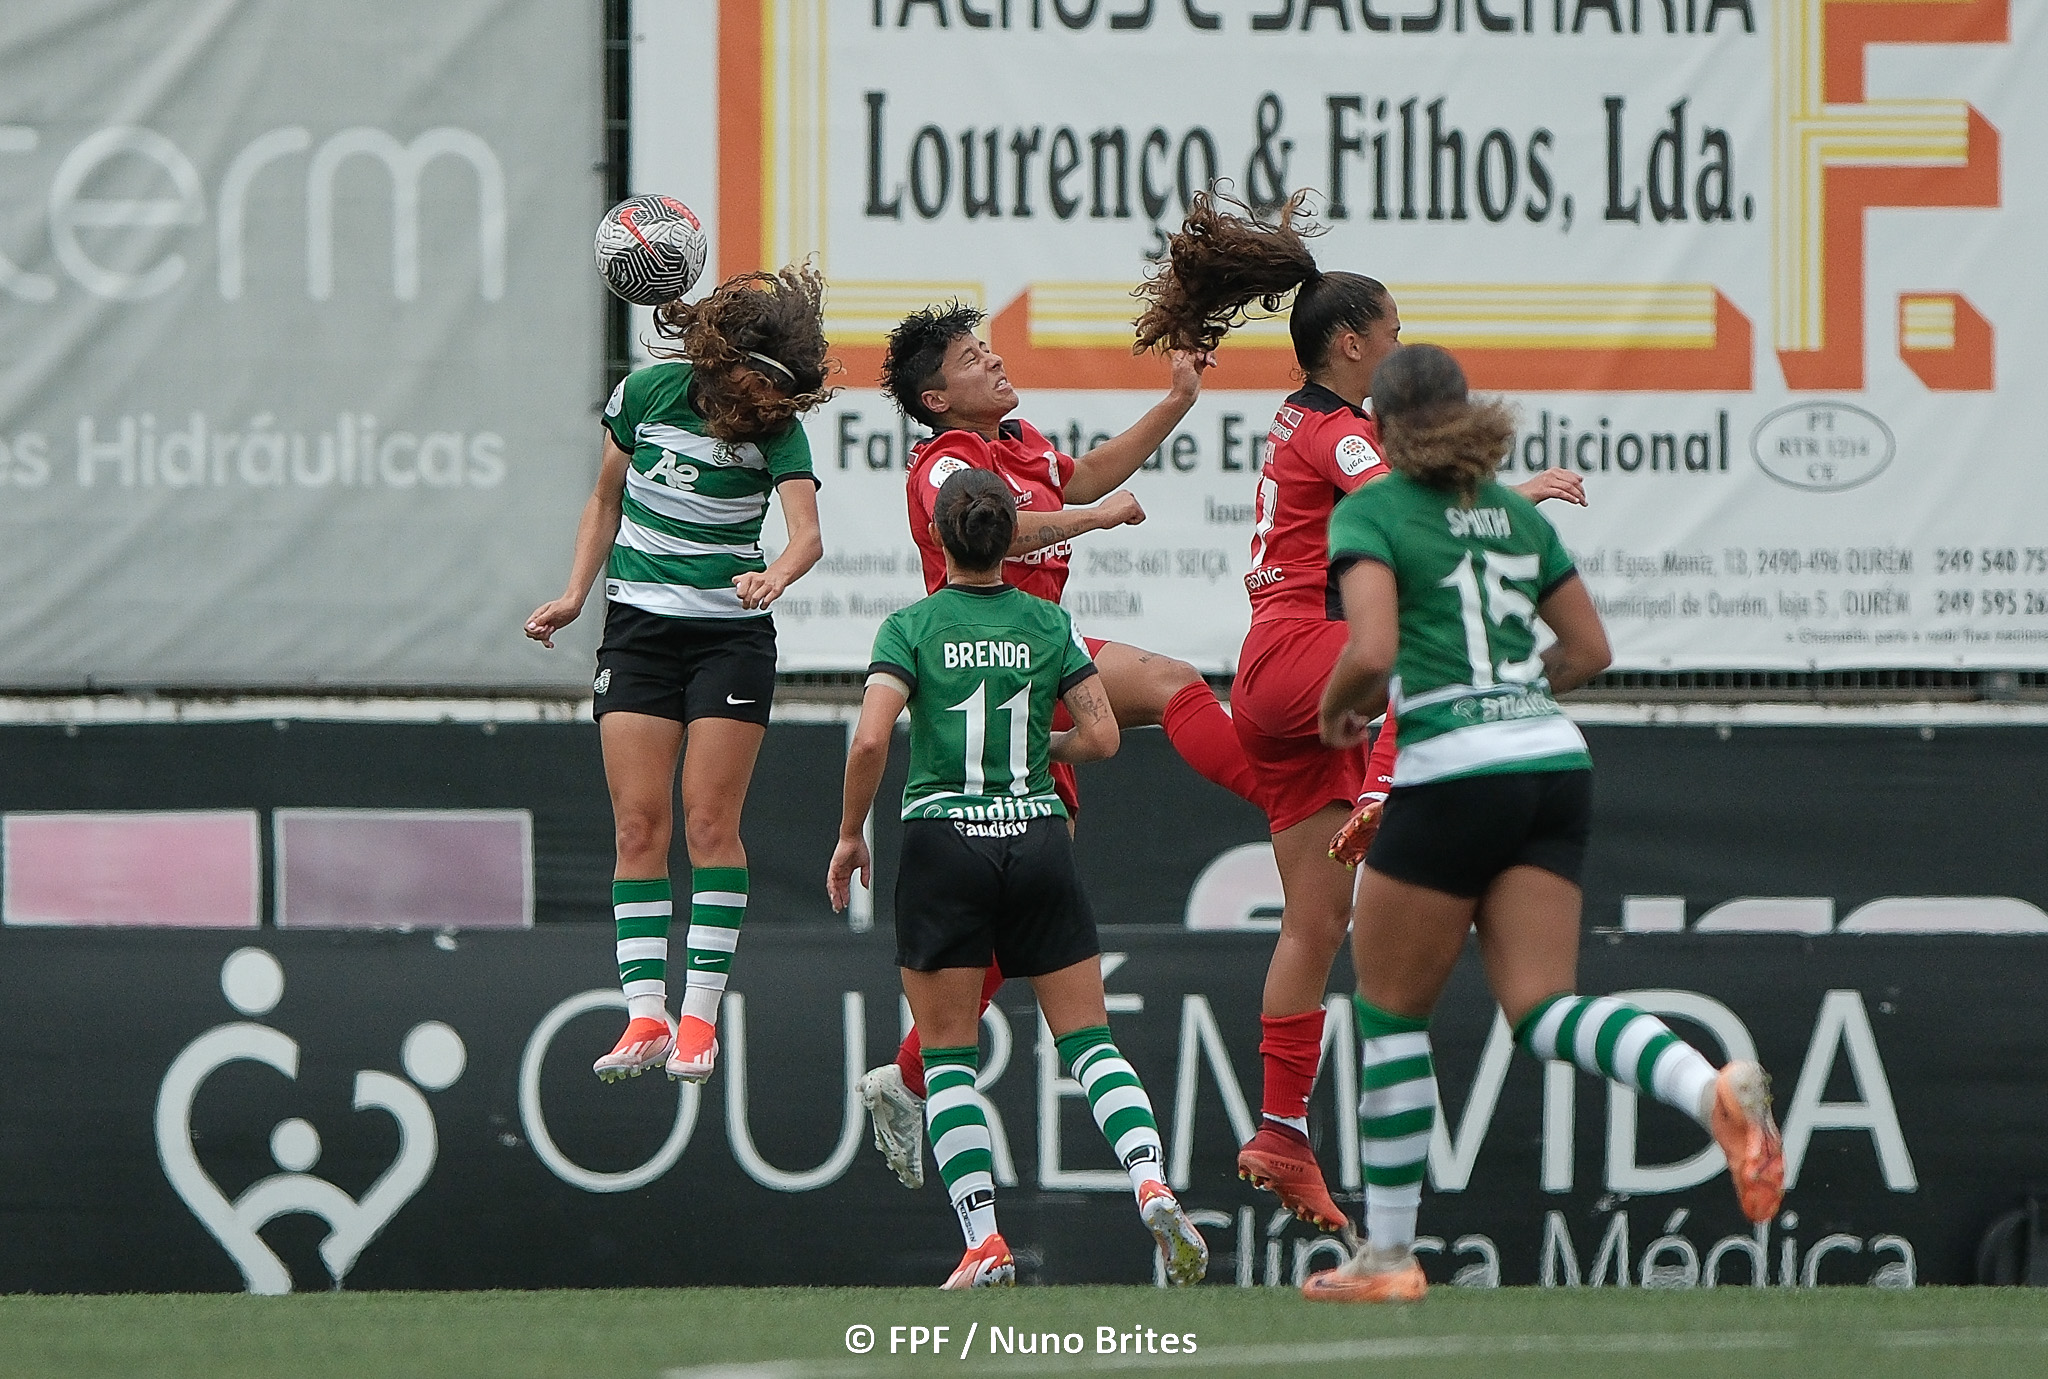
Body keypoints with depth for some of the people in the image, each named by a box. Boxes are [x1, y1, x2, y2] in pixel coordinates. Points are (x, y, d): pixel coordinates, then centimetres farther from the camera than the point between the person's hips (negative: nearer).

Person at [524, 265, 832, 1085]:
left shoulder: (778, 429, -9)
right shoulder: (646, 393, -3)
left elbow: (807, 532, -24)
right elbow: (607, 500, 12)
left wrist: (778, 574, -45)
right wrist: (576, 594, 4)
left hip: (732, 633, -2)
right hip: (639, 625, 2)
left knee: (709, 819, -8)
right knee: (638, 824, -5)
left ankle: (700, 1015, -4)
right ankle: (645, 1014, -8)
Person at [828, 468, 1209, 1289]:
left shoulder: (912, 628, -3)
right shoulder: (1048, 624, 5)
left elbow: (870, 739, -14)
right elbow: (1101, 737, 2)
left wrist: (850, 834, -1)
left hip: (943, 844, -2)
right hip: (1037, 837, 2)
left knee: (947, 1056, 5)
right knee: (1088, 1037, 5)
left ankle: (984, 1244, -5)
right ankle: (1152, 1186, -19)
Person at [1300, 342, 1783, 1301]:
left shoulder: (1370, 512, -4)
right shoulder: (1516, 514, 16)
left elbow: (1371, 654, -18)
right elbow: (1590, 651, 20)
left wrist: (1337, 711, 2)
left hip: (1454, 778, -6)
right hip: (1557, 765, 6)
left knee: (1390, 1009, 10)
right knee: (1544, 1009, 0)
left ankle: (1387, 1254, 14)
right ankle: (1712, 1089, -28)